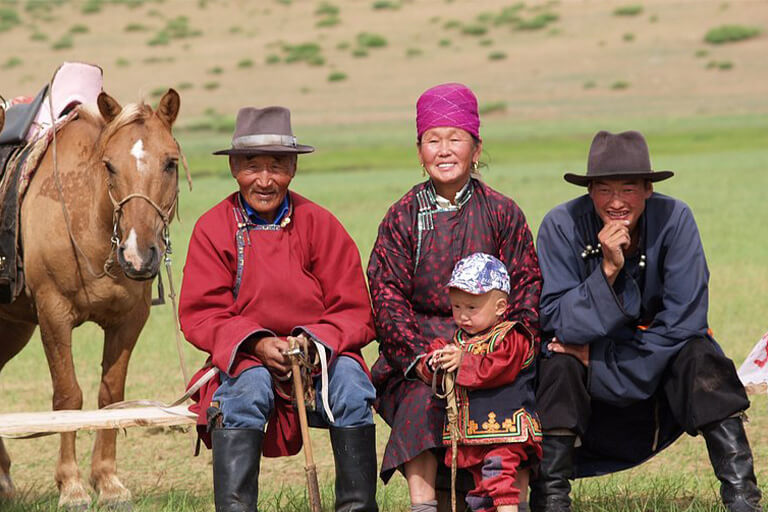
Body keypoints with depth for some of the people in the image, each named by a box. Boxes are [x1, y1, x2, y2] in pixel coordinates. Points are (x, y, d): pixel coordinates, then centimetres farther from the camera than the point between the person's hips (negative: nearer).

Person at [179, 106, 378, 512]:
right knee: (248, 387, -33)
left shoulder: (319, 225, 1)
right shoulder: (213, 228, 0)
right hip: (246, 360, 0)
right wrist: (257, 343, -21)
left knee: (350, 381, -30)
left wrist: (316, 342, -22)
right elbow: (199, 315, -5)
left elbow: (355, 313, -2)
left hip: (320, 360, 1)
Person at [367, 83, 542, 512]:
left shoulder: (502, 214, 7)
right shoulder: (404, 216, 6)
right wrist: (419, 357, -15)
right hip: (422, 343, 0)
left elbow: (526, 288, 5)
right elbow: (388, 295, 1)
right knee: (423, 401, -28)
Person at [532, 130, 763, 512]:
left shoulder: (674, 219, -18)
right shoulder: (562, 226, -18)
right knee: (558, 363, -31)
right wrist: (608, 269, -34)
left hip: (662, 365, 0)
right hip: (587, 374, 0)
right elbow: (557, 323, -21)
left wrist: (598, 355, -20)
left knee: (699, 355, -28)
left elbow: (684, 320, -19)